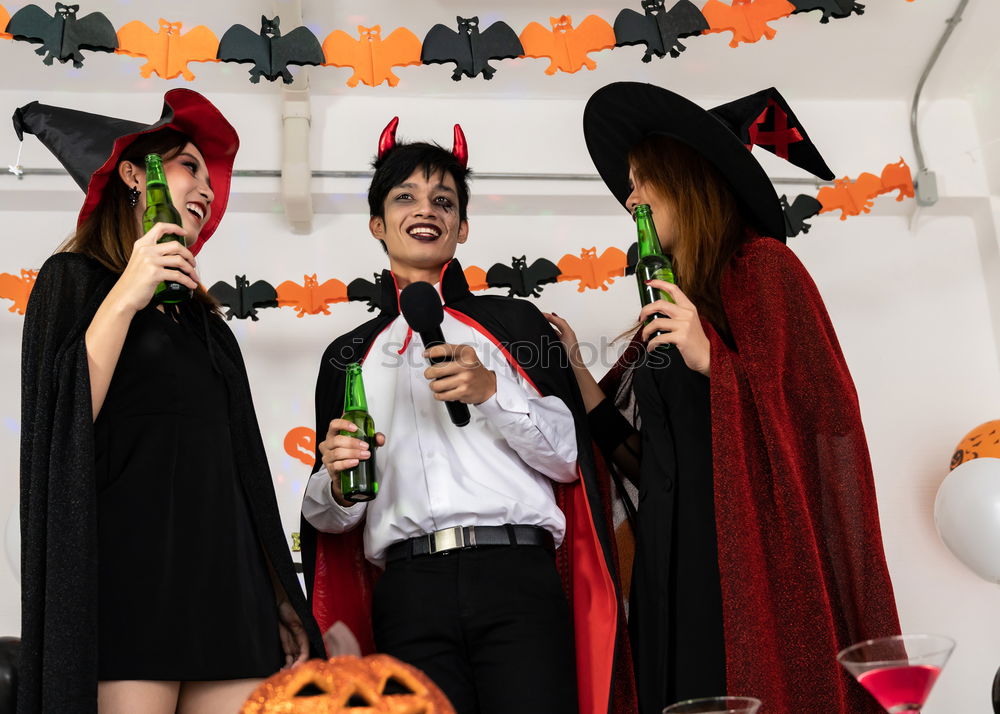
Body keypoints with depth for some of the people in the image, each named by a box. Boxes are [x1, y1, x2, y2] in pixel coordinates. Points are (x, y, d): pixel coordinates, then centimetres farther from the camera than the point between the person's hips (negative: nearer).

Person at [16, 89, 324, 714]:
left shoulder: (204, 319, 23)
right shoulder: (75, 277, 7)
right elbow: (62, 422, -9)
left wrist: (278, 599, 13)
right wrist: (126, 296, -11)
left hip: (226, 578, 6)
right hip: (128, 576, -5)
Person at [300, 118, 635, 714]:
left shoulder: (515, 323, 14)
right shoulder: (348, 356, 19)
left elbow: (570, 458, 6)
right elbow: (330, 516, 18)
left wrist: (493, 392, -9)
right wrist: (338, 482, -4)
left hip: (517, 577, -1)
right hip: (409, 592, 2)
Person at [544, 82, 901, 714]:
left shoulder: (761, 265, -3)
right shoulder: (670, 302, 18)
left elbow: (818, 408, -12)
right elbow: (635, 445, 13)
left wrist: (710, 359, -19)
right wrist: (574, 366, 7)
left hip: (757, 555, -7)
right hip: (675, 555, 7)